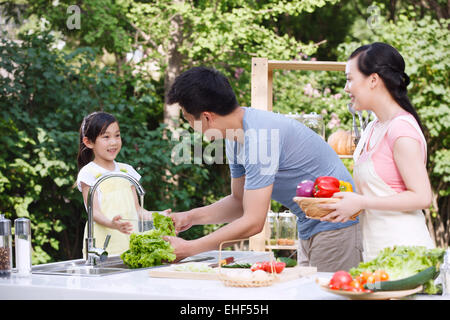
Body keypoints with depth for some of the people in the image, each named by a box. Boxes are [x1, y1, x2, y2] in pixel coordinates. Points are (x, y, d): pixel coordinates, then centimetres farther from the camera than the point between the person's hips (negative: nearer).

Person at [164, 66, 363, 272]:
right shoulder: (235, 136, 3)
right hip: (310, 227, 9)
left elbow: (253, 222, -27)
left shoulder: (260, 136, -27)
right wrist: (190, 217, 1)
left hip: (336, 227, -9)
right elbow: (240, 201, 15)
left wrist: (188, 249, -22)